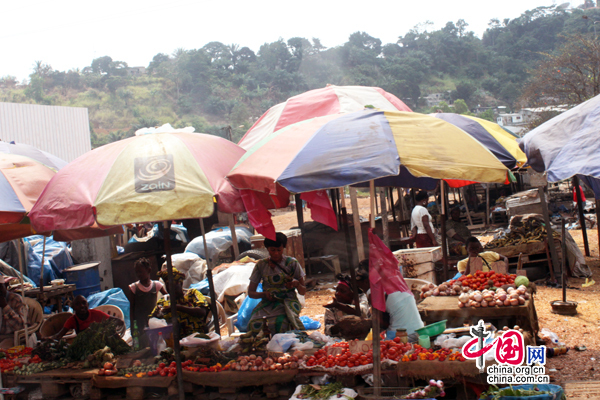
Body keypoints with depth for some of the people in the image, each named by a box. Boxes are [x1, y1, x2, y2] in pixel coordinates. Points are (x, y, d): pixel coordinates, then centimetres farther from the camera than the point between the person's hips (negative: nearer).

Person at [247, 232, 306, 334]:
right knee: (254, 325, -31)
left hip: (288, 301, -2)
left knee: (278, 323, -37)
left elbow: (303, 291, 8)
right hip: (268, 302, 2)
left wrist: (297, 284, -15)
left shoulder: (291, 263, 6)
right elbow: (250, 292, 11)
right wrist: (264, 294, -10)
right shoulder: (261, 265, 10)